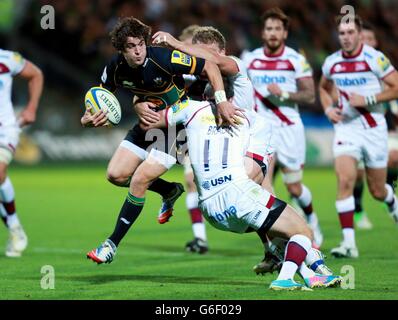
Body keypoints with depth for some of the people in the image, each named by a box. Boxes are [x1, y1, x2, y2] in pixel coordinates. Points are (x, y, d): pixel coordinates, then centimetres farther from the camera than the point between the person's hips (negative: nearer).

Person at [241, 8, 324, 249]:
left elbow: (310, 95, -8)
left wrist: (283, 94, -21)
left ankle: (312, 219, 37)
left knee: (294, 188, 5)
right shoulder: (251, 59, 3)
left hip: (289, 128, -2)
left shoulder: (296, 60, -5)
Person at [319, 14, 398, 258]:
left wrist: (367, 100, -18)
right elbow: (324, 87, 22)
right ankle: (349, 242, -18)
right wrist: (328, 108, 3)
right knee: (345, 180, -18)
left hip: (374, 128, -2)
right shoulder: (332, 63, 2)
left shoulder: (375, 59, -12)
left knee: (378, 191, 8)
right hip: (346, 127, 2)